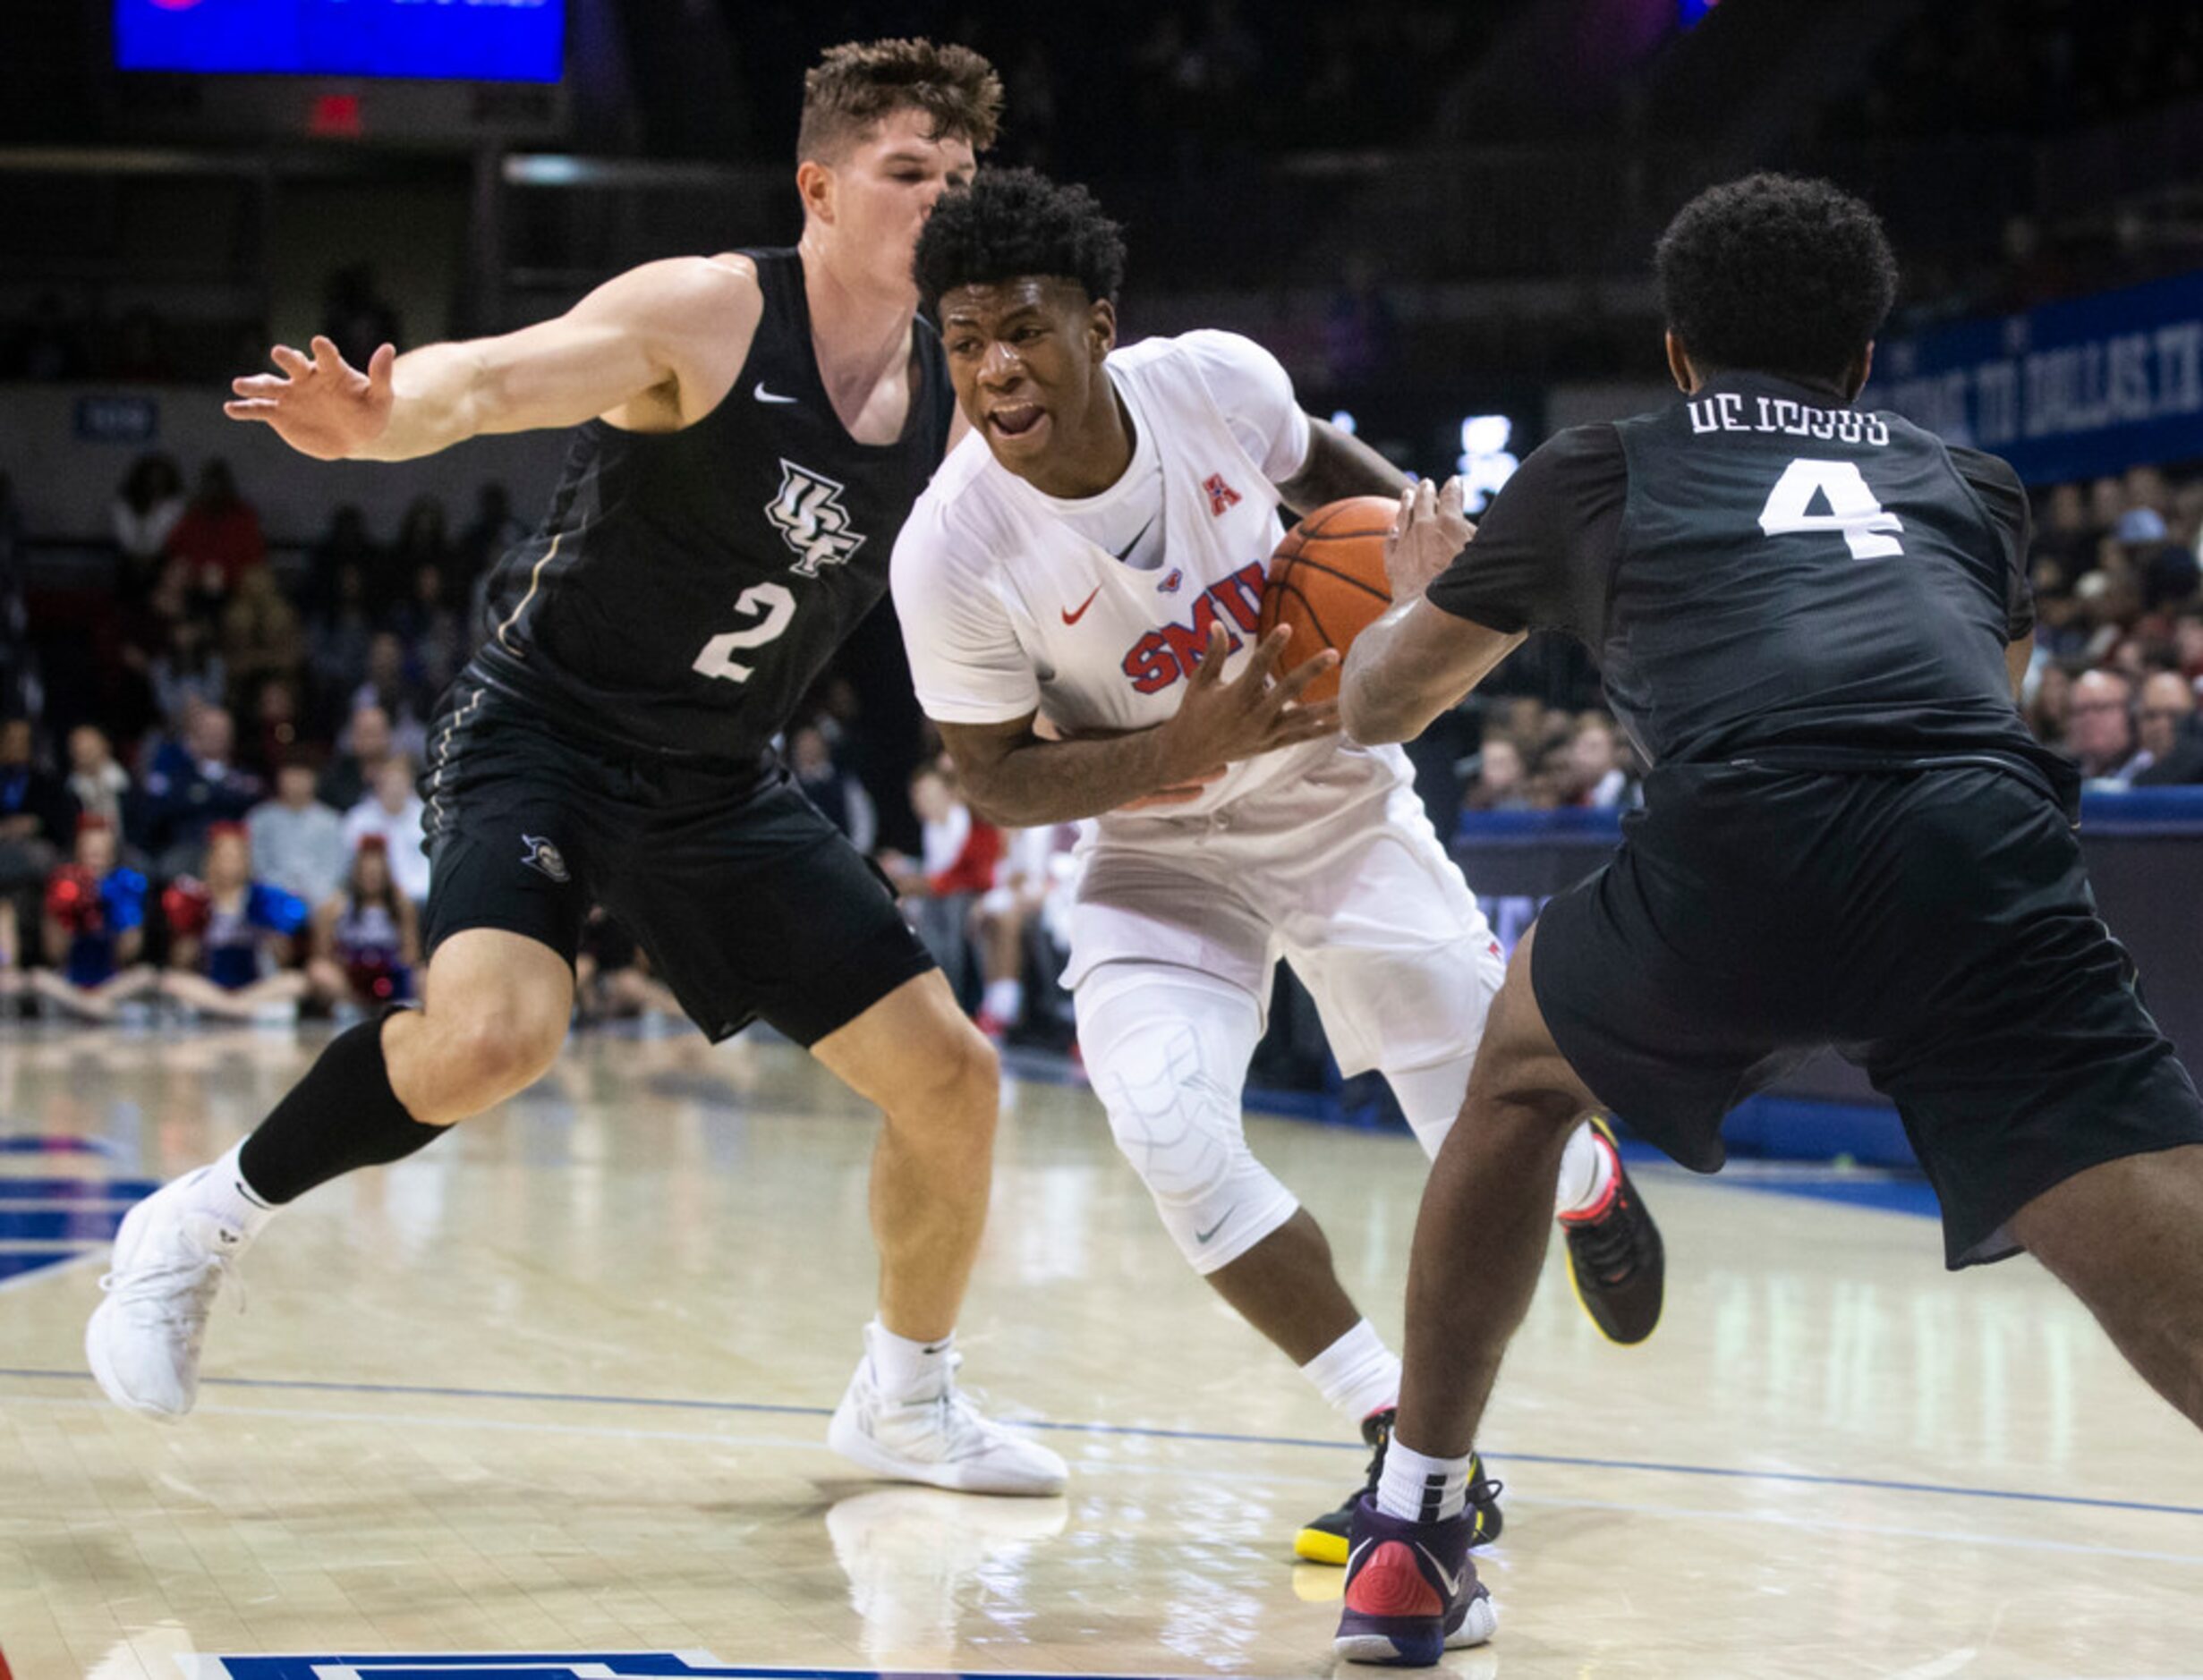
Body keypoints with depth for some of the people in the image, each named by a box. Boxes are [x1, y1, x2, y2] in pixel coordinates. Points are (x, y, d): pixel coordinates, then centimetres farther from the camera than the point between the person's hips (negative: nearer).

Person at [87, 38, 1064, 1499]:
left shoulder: (959, 393, -1)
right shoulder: (705, 314, -17)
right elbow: (480, 381, -28)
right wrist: (377, 422, -51)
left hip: (720, 784, 6)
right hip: (546, 729, -6)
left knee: (950, 1076, 3)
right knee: (495, 1037, -32)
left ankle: (908, 1401, 27)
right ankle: (203, 1226, -7)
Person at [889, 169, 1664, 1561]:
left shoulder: (1217, 381, -21)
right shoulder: (949, 554, -26)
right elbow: (996, 778, -15)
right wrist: (1182, 750, -30)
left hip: (1337, 795, 1)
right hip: (1159, 851, -1)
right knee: (1165, 1122, -26)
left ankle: (1587, 1179, 45)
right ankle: (1416, 1443, -9)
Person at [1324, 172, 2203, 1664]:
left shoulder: (1600, 466, 32)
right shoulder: (1973, 486, 35)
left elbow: (1377, 703, 45)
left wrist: (1419, 595, 68)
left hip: (1740, 856, 0)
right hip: (1985, 856, 1)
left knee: (1522, 1078, 32)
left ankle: (1415, 1542, 34)